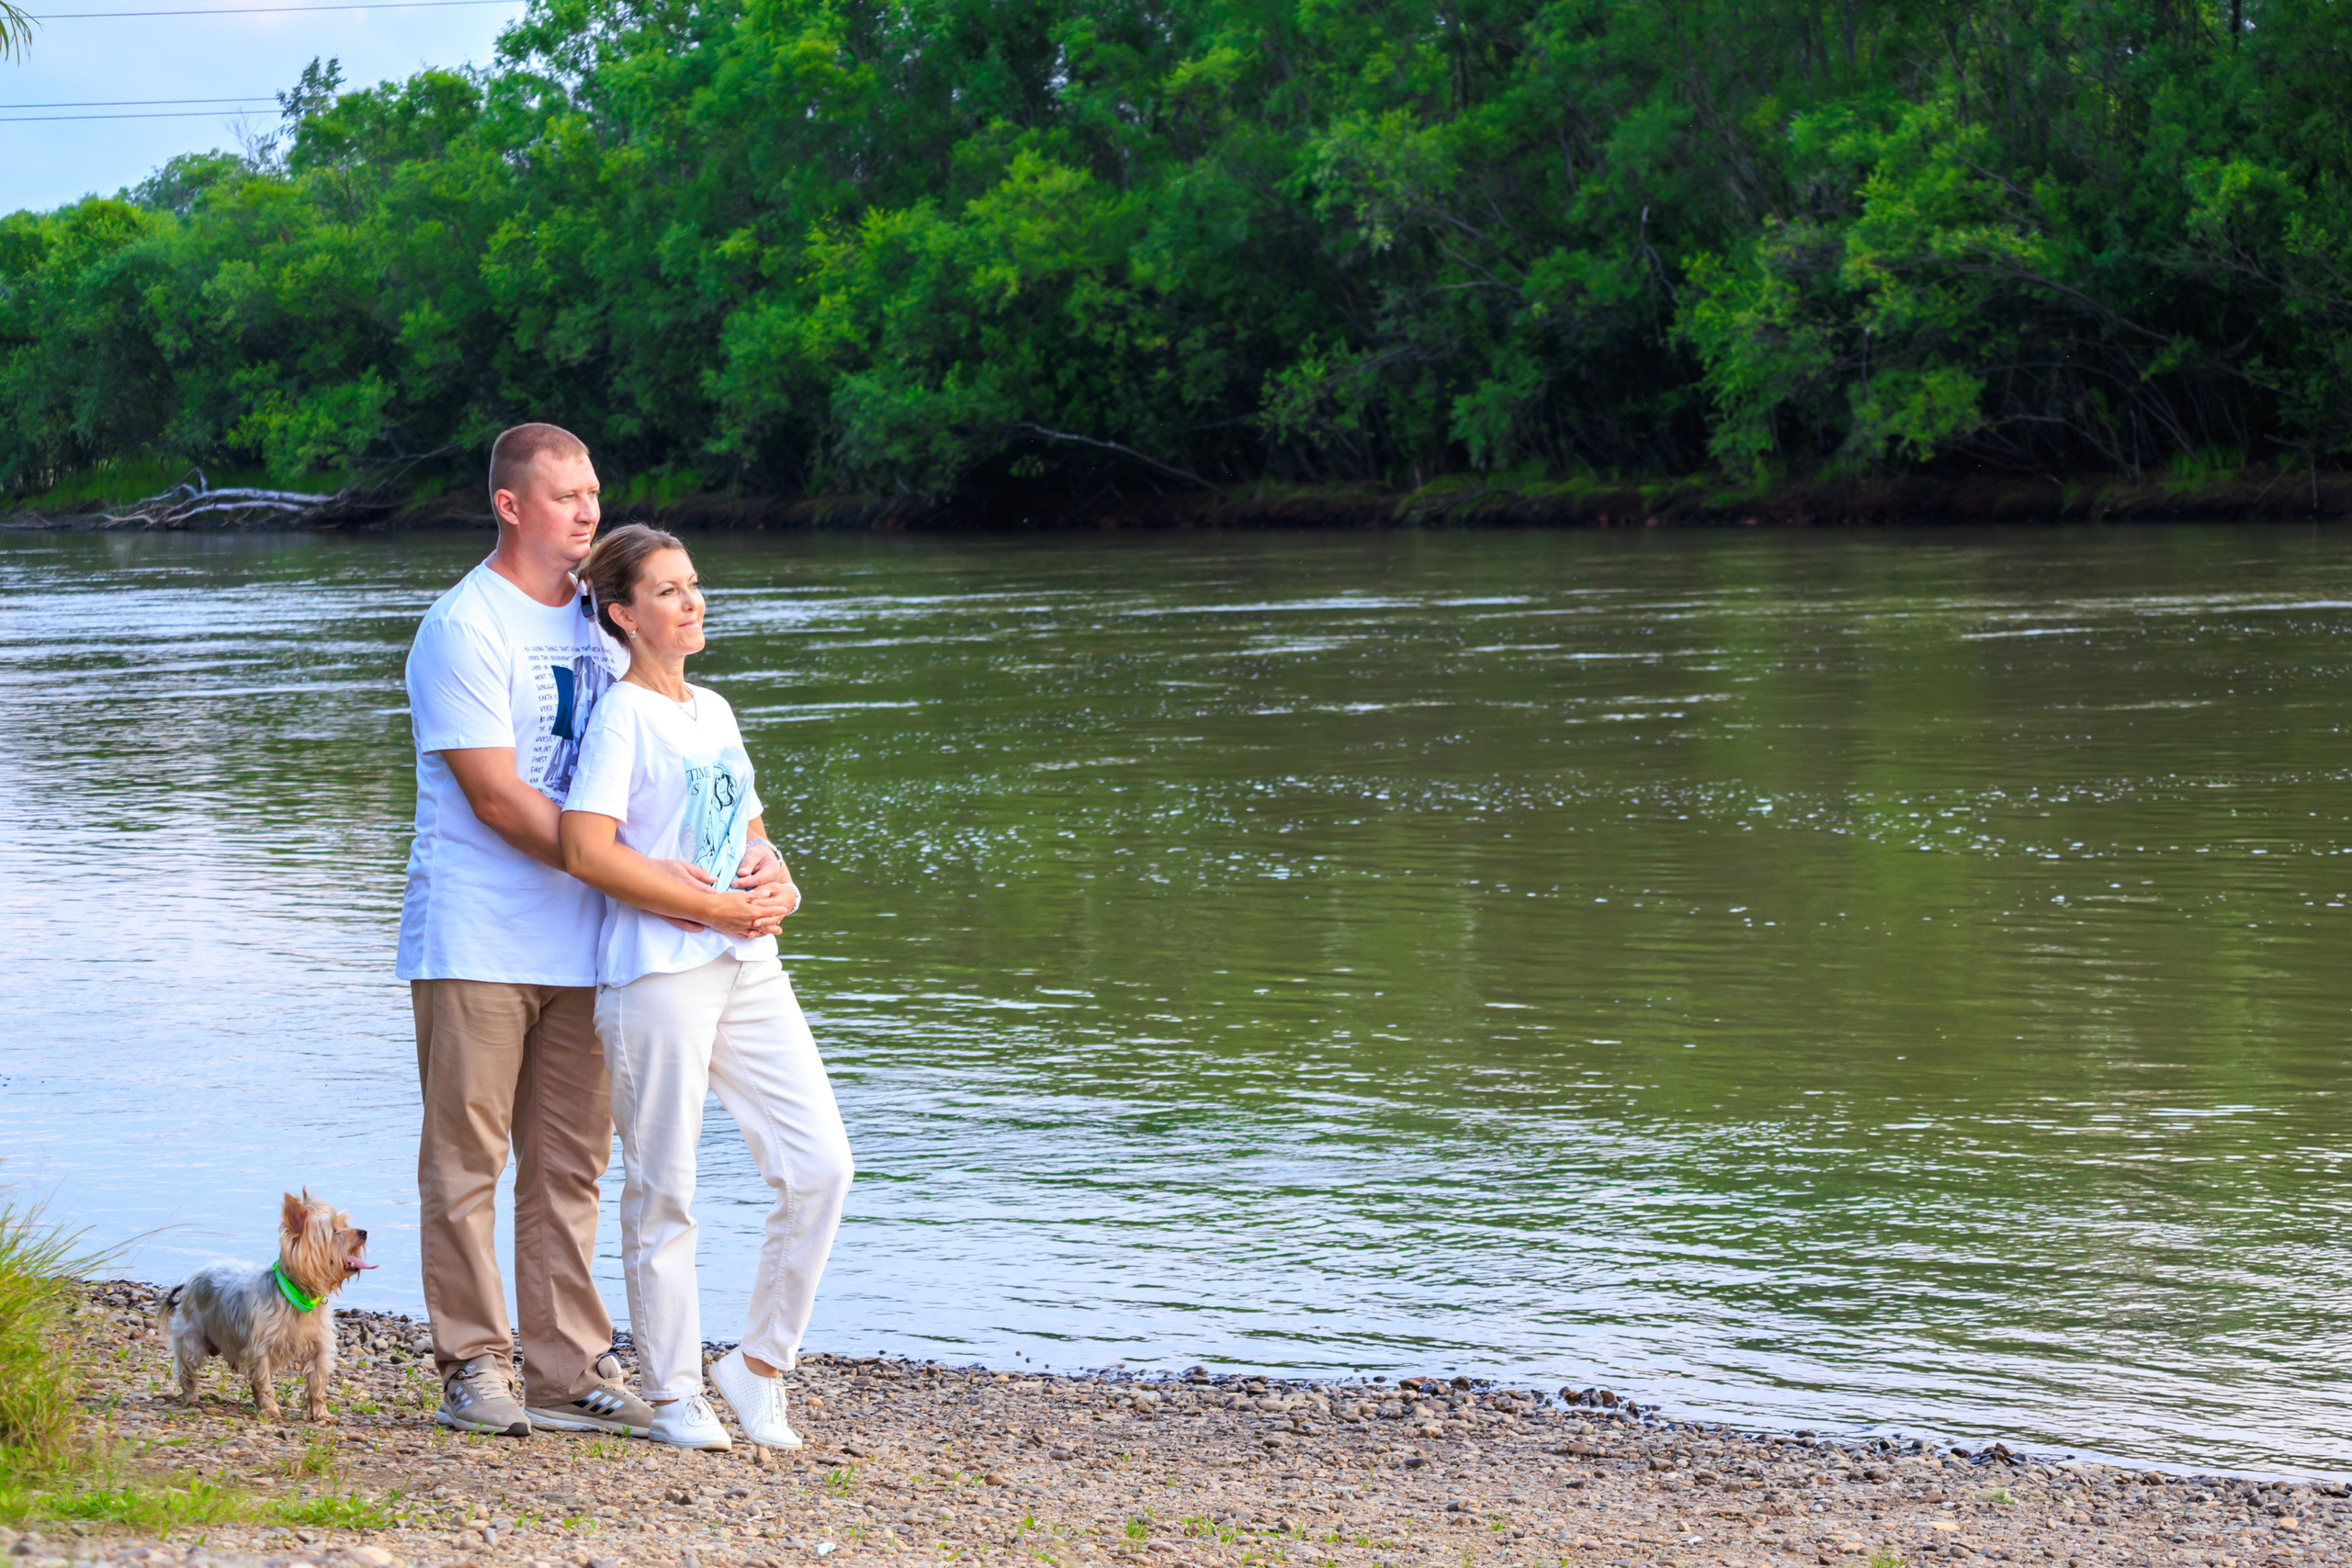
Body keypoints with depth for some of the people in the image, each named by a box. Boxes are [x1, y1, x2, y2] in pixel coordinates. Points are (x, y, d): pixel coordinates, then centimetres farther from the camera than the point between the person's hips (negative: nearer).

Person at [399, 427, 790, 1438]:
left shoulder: (599, 623, 13)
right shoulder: (465, 627, -9)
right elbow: (497, 797, -16)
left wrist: (750, 851, -3)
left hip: (576, 940, 7)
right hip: (476, 938, -7)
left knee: (569, 1164, 8)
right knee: (467, 1157, -1)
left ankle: (568, 1372, 13)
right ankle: (474, 1365, 5)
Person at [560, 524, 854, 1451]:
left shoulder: (712, 711, 17)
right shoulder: (623, 714, -6)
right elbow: (588, 851, -16)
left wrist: (779, 886, 4)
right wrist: (717, 907, -15)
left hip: (747, 968, 7)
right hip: (658, 974, -7)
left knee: (821, 1165, 0)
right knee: (663, 1192, 0)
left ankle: (759, 1362, 13)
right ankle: (673, 1394, 11)